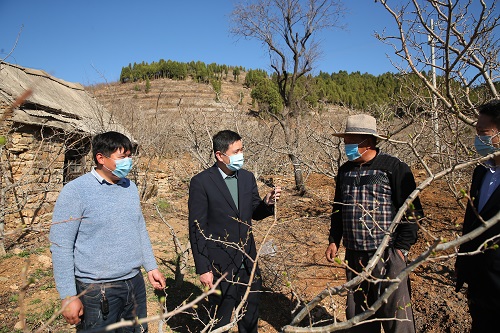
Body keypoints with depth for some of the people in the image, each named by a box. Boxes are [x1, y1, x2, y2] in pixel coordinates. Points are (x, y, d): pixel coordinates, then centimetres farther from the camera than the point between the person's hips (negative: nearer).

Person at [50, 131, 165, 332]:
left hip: (135, 283, 5)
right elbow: (61, 247, -12)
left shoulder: (130, 187, 5)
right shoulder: (75, 191, -12)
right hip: (97, 291, -5)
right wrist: (68, 296, -12)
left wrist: (151, 267, 13)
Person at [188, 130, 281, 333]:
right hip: (220, 265, -5)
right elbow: (197, 229, -12)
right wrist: (203, 268, -12)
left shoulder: (247, 177, 2)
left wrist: (268, 203, -10)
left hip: (248, 262, 5)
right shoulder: (201, 182, -14)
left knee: (250, 316, 21)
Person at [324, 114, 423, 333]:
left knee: (395, 314, 1)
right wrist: (334, 240, 14)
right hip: (354, 256, 6)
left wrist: (401, 248, -10)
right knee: (357, 314, 16)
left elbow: (412, 212, -7)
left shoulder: (394, 168, -7)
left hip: (387, 256, -6)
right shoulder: (345, 170, 11)